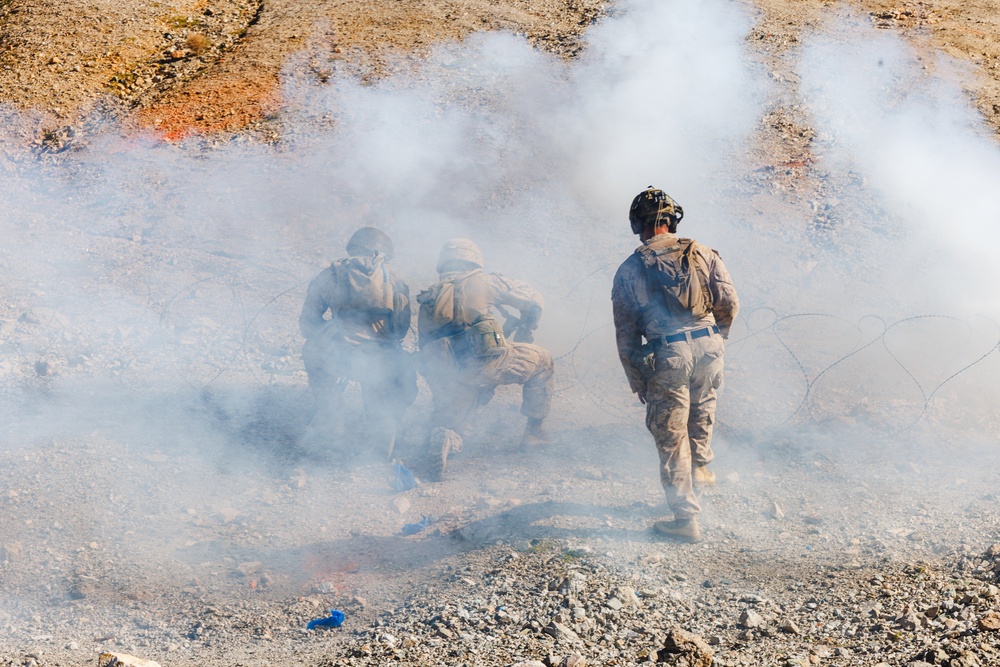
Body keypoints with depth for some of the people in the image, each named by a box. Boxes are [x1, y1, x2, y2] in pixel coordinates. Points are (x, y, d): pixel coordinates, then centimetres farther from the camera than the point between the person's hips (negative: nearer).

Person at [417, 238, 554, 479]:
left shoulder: (428, 299, 24)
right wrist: (525, 331, 34)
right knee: (542, 360, 20)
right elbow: (534, 301, 16)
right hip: (482, 361, -4)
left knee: (450, 420, 26)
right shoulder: (483, 281, 12)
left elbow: (425, 345, 26)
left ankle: (443, 436, -11)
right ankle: (533, 431, 23)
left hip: (443, 375, 4)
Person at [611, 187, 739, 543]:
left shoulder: (629, 270, 3)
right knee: (702, 410, 30)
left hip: (666, 356, -2)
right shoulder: (703, 254, 4)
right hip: (707, 346, 2)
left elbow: (626, 334, 4)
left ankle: (686, 518, 8)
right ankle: (701, 468, 49)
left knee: (671, 436, 5)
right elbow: (729, 303, 2)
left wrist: (637, 381, 12)